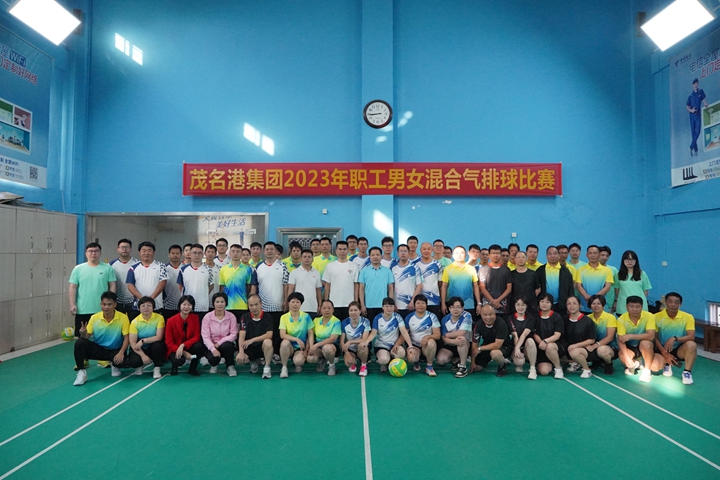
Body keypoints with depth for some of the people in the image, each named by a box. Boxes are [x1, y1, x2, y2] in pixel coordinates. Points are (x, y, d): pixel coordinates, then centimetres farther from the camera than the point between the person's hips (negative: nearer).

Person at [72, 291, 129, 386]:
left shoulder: (123, 318, -13)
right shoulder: (94, 317, -6)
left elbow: (126, 338, -11)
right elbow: (87, 337, -2)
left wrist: (121, 352, -26)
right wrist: (83, 334, -27)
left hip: (115, 350, -2)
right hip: (98, 348, 2)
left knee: (120, 360, -35)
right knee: (79, 343, -24)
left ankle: (115, 366, 7)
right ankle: (81, 372, -12)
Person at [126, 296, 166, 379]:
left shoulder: (159, 318, -14)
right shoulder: (135, 322, -10)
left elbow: (159, 337, -18)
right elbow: (132, 343, -12)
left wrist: (143, 341, -26)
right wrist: (143, 355, -24)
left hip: (154, 348, 0)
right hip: (141, 349, 1)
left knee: (157, 344, -35)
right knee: (133, 361, -29)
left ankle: (157, 368, -9)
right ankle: (140, 365, 11)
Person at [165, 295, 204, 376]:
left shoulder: (195, 318, -6)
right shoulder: (171, 321, -11)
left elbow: (196, 337, -8)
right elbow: (169, 342, -9)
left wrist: (183, 345, -27)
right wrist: (184, 353, -21)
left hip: (189, 347, 2)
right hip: (174, 349, -2)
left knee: (199, 346, -31)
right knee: (179, 360, -35)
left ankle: (192, 368, -3)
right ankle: (174, 366, 5)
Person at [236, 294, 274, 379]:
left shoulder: (267, 317, -6)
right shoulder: (244, 317, -1)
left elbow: (269, 335, -18)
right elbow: (241, 336, -9)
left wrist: (252, 340, -25)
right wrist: (241, 352, -24)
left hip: (262, 347, -2)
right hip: (249, 347, 3)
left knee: (268, 342, -36)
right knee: (240, 360, -26)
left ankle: (267, 367, -13)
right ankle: (254, 361, 11)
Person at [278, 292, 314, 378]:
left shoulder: (306, 317, -4)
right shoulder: (284, 317, -3)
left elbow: (310, 334, -1)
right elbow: (282, 335, -14)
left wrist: (306, 350, -8)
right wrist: (297, 339, -27)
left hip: (301, 347, -1)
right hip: (289, 346, 1)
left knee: (298, 361, -33)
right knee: (285, 342, -34)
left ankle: (298, 363, 7)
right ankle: (284, 367, -13)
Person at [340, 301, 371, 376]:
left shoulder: (365, 322, -13)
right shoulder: (344, 323, -8)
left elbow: (364, 340, -18)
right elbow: (341, 342, -9)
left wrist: (350, 342, -29)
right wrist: (348, 354, -22)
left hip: (362, 349, -1)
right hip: (349, 350, 1)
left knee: (362, 345, -37)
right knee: (348, 362, -31)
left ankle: (364, 365, -5)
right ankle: (353, 363, 11)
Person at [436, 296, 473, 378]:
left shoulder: (467, 316, -19)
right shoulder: (445, 319, -9)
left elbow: (461, 333, -29)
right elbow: (444, 338, -12)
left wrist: (447, 335, -13)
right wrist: (454, 341, -35)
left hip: (465, 346, -3)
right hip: (449, 346, 3)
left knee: (461, 338, -37)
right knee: (440, 360, -22)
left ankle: (463, 367, -21)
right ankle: (457, 359, 10)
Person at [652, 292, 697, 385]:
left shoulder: (688, 317, -8)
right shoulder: (657, 317, -9)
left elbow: (691, 337, -19)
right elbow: (654, 338, -5)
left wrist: (674, 338, -36)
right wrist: (664, 353, -15)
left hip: (679, 349, 0)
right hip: (662, 349, 0)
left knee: (691, 344, -34)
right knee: (654, 366, -28)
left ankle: (687, 372, -11)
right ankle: (667, 364, 13)